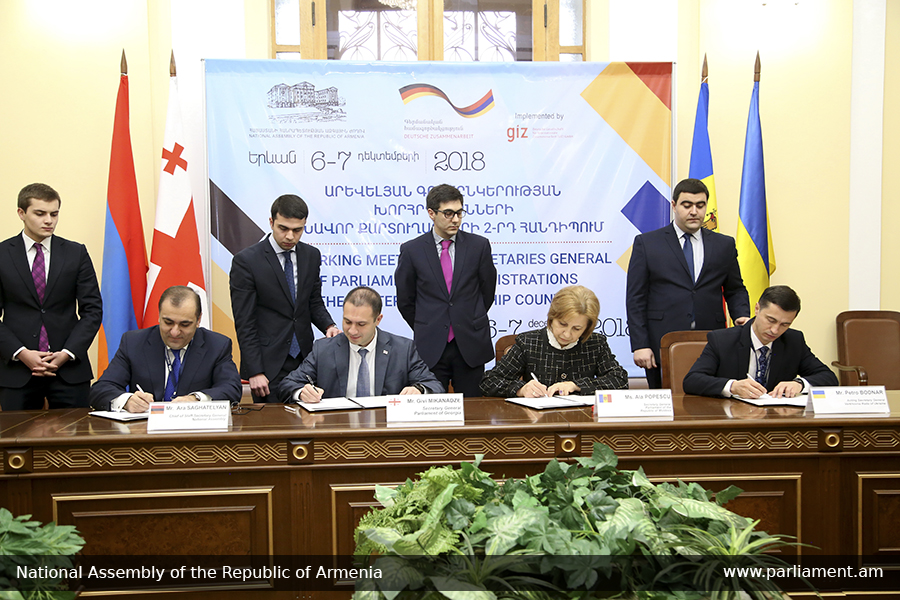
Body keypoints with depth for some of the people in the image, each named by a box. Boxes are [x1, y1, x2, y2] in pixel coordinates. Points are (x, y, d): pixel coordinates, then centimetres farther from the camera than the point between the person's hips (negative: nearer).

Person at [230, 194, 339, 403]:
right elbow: (244, 322, -9)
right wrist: (255, 372, -13)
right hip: (269, 366, -4)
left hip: (305, 359, 4)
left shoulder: (311, 256, 6)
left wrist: (328, 326, -8)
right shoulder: (246, 260, -9)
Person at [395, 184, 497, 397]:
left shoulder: (479, 245, 2)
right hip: (430, 349, -1)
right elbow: (404, 301, 8)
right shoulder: (411, 250, 0)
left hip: (470, 347, 1)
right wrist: (425, 331, 11)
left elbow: (487, 291, 11)